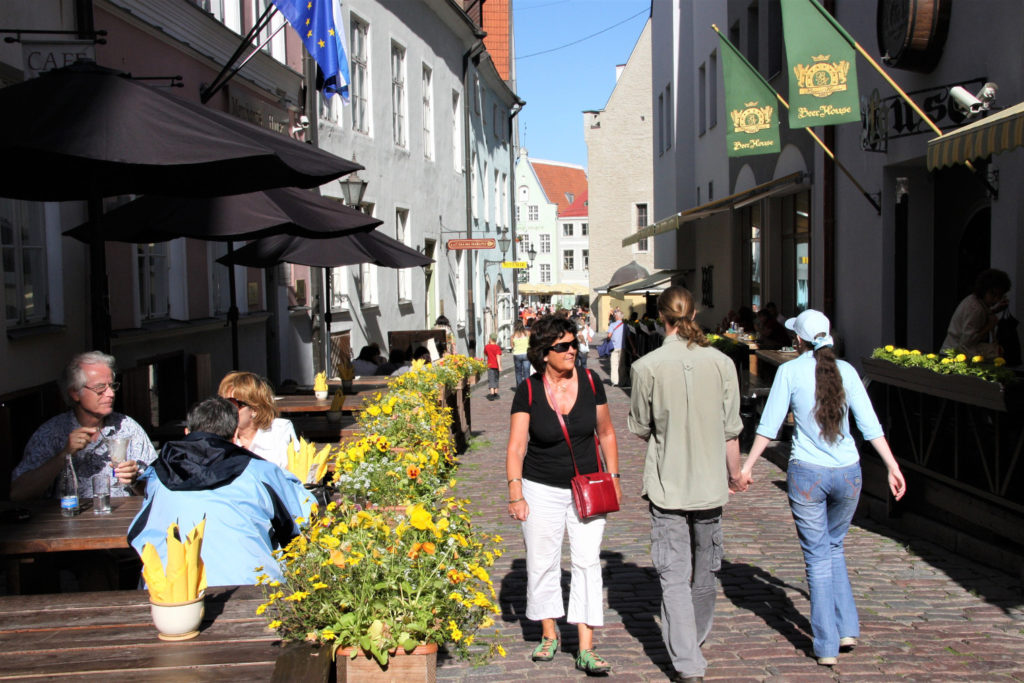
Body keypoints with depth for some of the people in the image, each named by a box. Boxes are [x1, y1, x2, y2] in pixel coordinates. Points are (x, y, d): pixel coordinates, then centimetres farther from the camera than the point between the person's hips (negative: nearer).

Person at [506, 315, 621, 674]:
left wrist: (614, 477, 6)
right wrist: (515, 493, -15)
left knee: (587, 562, -4)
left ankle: (586, 650, 0)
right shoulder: (529, 391, -9)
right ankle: (549, 635, 29)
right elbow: (516, 446, -9)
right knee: (542, 563, 9)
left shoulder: (590, 383, -3)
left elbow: (606, 433, 8)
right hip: (542, 490, -1)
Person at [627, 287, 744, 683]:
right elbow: (731, 431, -1)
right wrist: (734, 472, 14)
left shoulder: (646, 367, -12)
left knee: (674, 576, 3)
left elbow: (639, 428, -2)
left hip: (667, 485, -3)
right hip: (710, 484, 3)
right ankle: (695, 638, 40)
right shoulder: (721, 363, -7)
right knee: (705, 569, 20)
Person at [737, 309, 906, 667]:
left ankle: (826, 646, 10)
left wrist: (747, 466, 1)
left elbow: (769, 425, -6)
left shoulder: (790, 371, -5)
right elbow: (870, 425, 1)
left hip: (807, 474, -3)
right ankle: (847, 629, 19)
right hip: (847, 474, 3)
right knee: (834, 547, 23)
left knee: (818, 557, 7)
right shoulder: (846, 370, 3)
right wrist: (893, 467, 5)